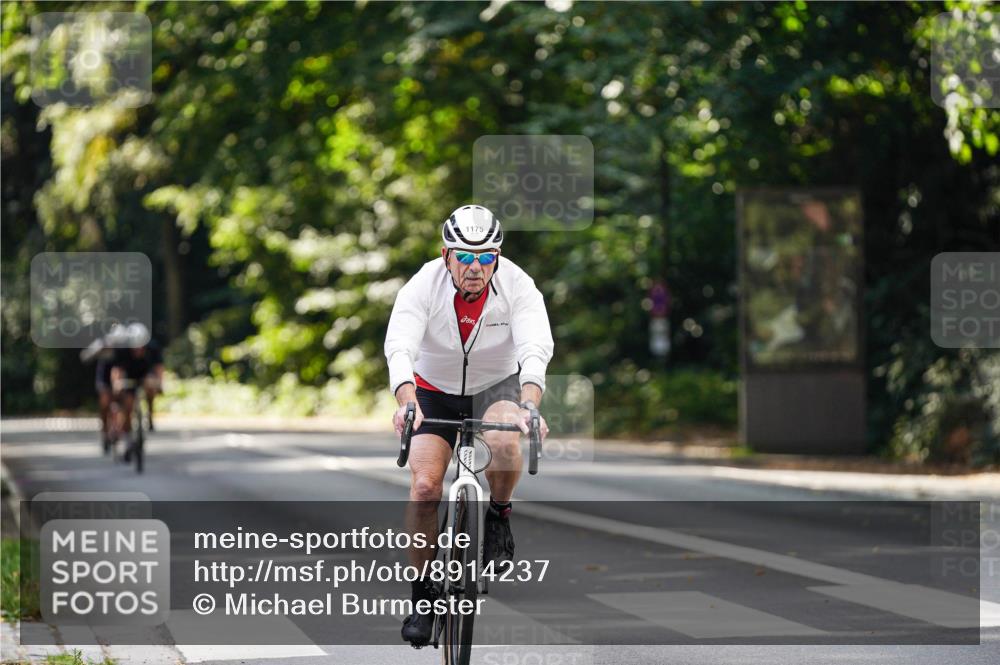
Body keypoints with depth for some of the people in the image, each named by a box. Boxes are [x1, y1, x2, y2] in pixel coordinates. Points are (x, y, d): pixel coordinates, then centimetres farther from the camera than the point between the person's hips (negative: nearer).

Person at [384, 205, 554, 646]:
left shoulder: (517, 286, -24)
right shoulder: (423, 287, -25)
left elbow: (536, 350, -37)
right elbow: (400, 348, -39)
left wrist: (529, 406, -56)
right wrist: (407, 404, -57)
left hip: (497, 385, 0)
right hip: (435, 391, 1)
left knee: (503, 442, -34)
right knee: (424, 486, -17)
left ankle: (498, 518, -4)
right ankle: (423, 596, -1)